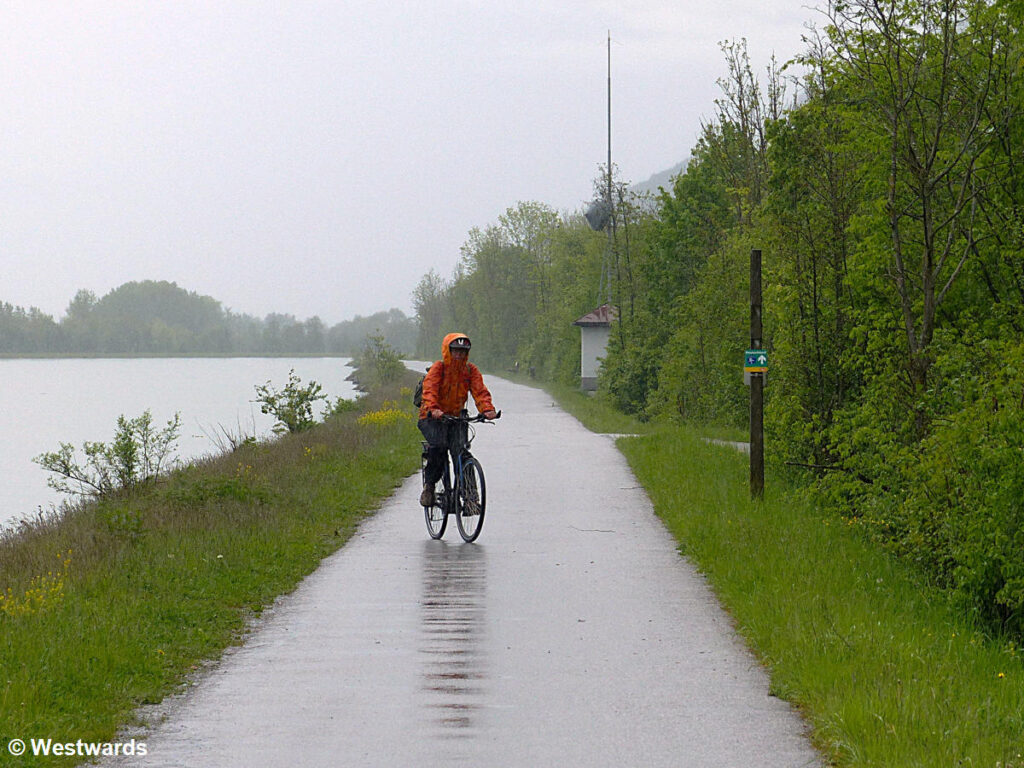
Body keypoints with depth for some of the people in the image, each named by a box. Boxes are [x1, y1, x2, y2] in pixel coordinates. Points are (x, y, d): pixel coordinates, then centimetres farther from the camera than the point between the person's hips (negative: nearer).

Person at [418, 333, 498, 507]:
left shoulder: (471, 370, 2)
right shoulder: (438, 368, -9)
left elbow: (480, 391, -10)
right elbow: (429, 390, -24)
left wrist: (487, 409, -31)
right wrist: (433, 409, -44)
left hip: (456, 418, 3)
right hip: (432, 419, -3)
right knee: (438, 446, -30)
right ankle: (429, 485, -12)